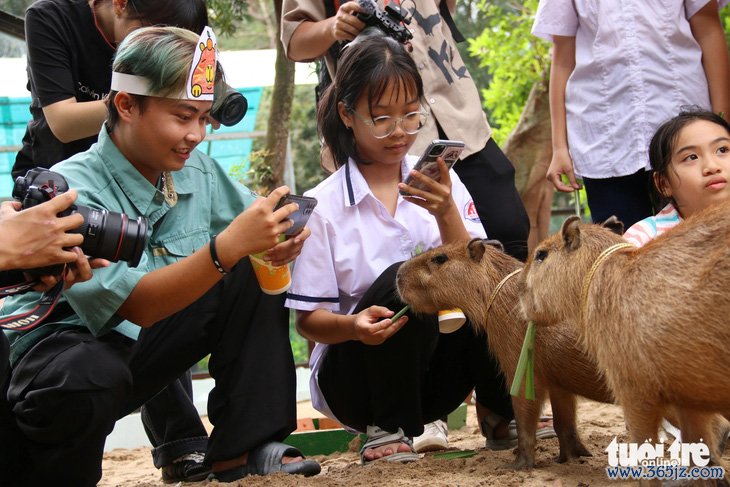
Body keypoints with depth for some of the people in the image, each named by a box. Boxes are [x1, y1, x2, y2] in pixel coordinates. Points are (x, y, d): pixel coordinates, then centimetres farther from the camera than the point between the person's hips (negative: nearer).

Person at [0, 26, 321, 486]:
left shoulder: (197, 171, -3)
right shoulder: (72, 189, -23)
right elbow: (135, 304, -31)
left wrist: (277, 240, -25)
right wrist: (229, 246, -42)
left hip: (143, 346, 7)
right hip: (61, 349, -7)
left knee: (254, 275, -7)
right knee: (91, 376, -41)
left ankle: (241, 448, -2)